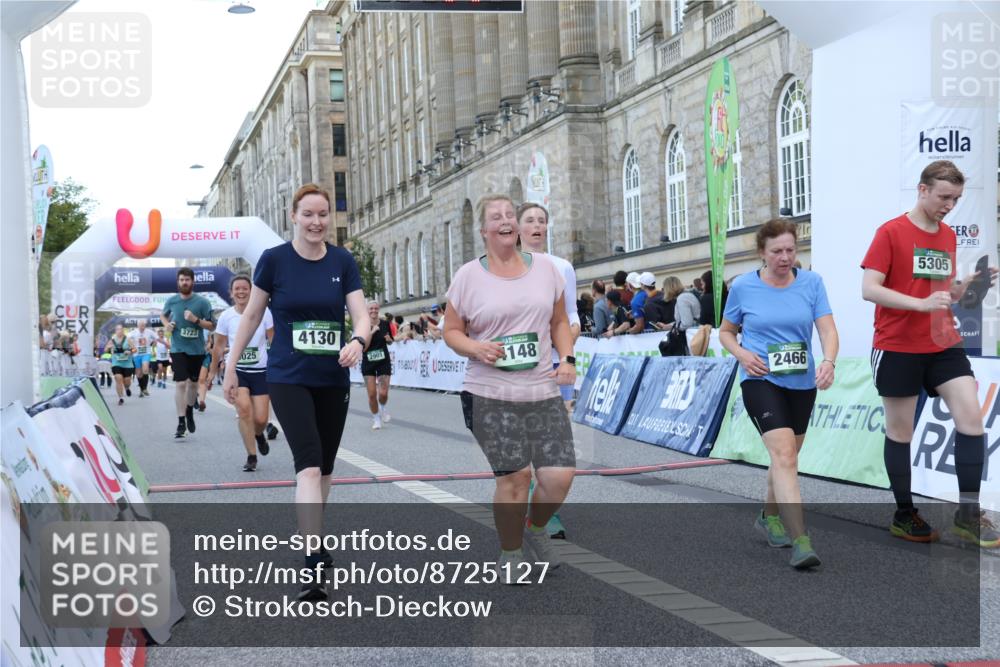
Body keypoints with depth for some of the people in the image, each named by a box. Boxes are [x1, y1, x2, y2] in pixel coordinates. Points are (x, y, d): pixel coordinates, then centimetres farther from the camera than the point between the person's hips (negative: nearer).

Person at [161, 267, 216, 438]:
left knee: (193, 382, 15)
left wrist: (196, 320, -21)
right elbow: (163, 315, 20)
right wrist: (167, 324, -1)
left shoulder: (202, 302, -7)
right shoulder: (171, 301, 0)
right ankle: (181, 422, -6)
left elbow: (211, 326, -5)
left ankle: (190, 411, 40)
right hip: (178, 348, 0)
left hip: (197, 349, 0)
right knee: (180, 383, -10)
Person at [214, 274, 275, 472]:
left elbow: (274, 342, -1)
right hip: (236, 369, 0)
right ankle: (251, 456, -10)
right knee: (243, 407, -21)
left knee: (261, 418, -3)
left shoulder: (263, 312, -6)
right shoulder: (226, 316, -2)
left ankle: (258, 434, 37)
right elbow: (219, 347, 9)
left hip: (260, 370, 0)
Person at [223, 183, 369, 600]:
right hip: (288, 379, -4)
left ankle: (310, 536, 37)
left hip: (334, 380, 4)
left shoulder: (343, 262, 0)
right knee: (309, 464, -17)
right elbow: (251, 316, 2)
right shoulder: (274, 259, -6)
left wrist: (358, 341, -28)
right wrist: (231, 368, 5)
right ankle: (312, 564, -19)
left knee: (325, 468, 15)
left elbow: (361, 315, -5)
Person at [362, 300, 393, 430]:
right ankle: (376, 418, 19)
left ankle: (382, 408, 28)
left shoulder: (385, 323, -2)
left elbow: (390, 341, 13)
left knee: (383, 393, -6)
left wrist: (388, 339, -10)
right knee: (372, 394, -2)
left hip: (384, 361, 1)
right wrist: (372, 332, -28)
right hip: (368, 362, -1)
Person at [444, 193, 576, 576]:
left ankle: (536, 529, 28)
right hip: (489, 396, -3)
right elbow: (451, 331, 5)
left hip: (542, 393, 3)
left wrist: (567, 359, 0)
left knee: (559, 477, -5)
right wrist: (475, 348, -15)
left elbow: (560, 321, 16)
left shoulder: (545, 266, 8)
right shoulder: (469, 275, 1)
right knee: (514, 477, -4)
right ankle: (511, 554, 21)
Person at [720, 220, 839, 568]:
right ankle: (800, 541, -23)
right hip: (760, 380, -3)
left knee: (786, 456, 18)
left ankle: (769, 516, 43)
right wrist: (742, 354, -10)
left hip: (802, 382, 4)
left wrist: (829, 362, -26)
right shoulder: (743, 286, -3)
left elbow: (827, 330, -7)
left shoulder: (811, 282, -1)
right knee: (784, 454, -19)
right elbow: (726, 332, 9)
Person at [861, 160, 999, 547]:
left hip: (943, 345, 5)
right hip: (898, 348, -5)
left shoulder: (948, 236, 11)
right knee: (900, 431, 4)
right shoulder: (891, 232, -8)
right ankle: (904, 515, 17)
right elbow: (869, 289, -15)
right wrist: (921, 303, -25)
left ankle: (968, 514, 2)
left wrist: (968, 285, -3)